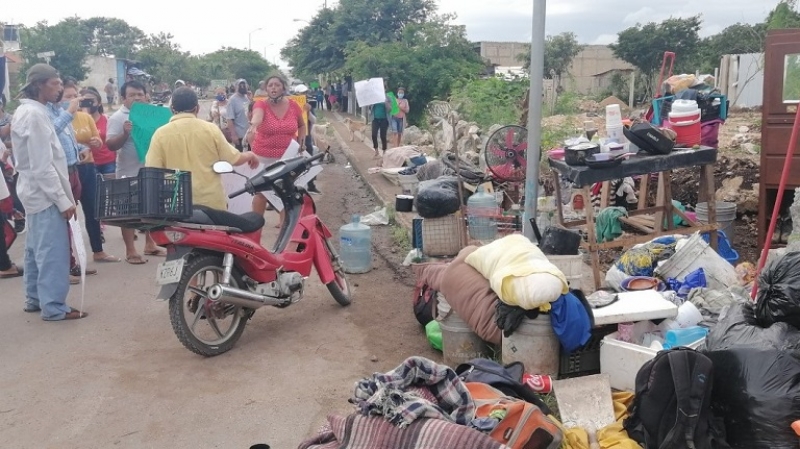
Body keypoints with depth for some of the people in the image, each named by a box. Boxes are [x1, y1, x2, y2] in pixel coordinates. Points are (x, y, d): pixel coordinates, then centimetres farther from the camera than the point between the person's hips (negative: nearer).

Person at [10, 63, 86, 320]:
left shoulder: (26, 111, 13)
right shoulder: (35, 114, -19)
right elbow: (43, 166, -22)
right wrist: (64, 200, -21)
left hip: (35, 191, 10)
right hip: (44, 193, -10)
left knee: (37, 250, 16)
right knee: (53, 252, -6)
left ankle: (35, 299, 25)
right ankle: (54, 307, -1)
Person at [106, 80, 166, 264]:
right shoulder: (117, 118, -8)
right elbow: (110, 145, -14)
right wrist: (125, 133, -29)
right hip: (128, 172, -6)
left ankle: (149, 244, 28)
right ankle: (130, 251, 6)